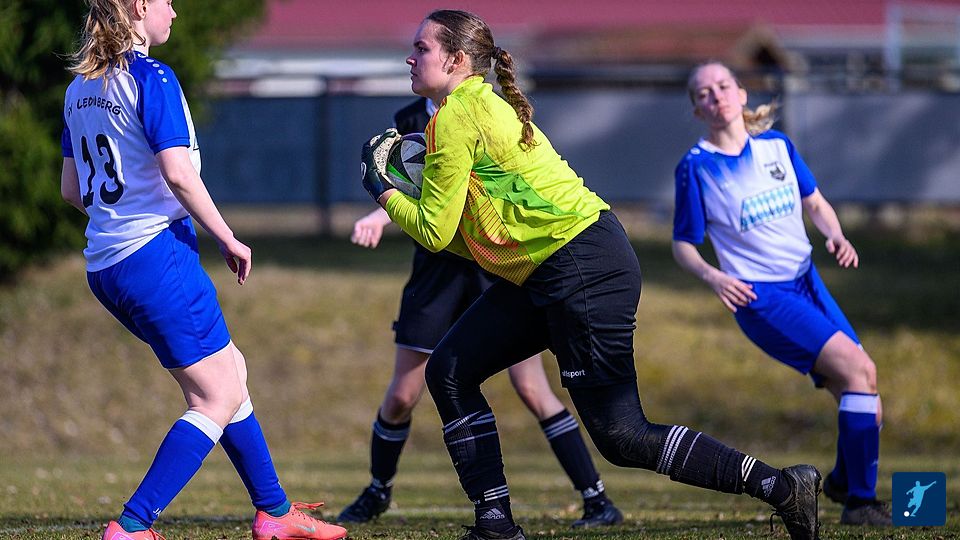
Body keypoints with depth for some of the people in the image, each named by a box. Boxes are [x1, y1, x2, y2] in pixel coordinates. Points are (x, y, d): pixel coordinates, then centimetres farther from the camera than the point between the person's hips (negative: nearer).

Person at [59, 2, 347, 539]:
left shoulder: (81, 87, 13)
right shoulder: (151, 78, -12)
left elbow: (72, 189, 18)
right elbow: (178, 173, -20)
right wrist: (228, 238, -9)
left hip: (106, 267, 9)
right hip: (156, 254, -9)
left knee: (231, 371, 19)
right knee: (218, 399, -3)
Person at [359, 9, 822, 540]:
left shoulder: (454, 118, -10)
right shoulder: (485, 103, 19)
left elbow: (435, 231, -8)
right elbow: (465, 231, 21)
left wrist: (384, 192, 8)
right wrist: (409, 195, 14)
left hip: (584, 272, -10)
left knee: (622, 437, -10)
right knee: (450, 371, 10)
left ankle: (782, 488, -11)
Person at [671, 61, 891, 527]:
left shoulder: (777, 146, 6)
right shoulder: (695, 168, -7)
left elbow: (814, 202, 18)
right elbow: (683, 245, -1)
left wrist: (836, 236, -3)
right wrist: (712, 276, -21)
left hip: (806, 281, 6)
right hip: (759, 298, -6)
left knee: (864, 393, 0)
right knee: (857, 368, -21)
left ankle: (844, 481, 29)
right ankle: (860, 503, -14)